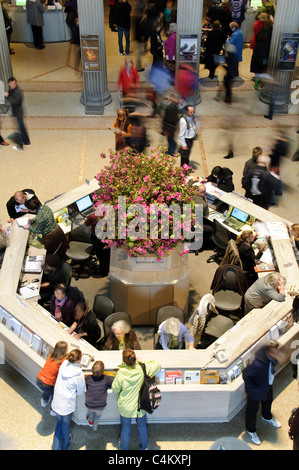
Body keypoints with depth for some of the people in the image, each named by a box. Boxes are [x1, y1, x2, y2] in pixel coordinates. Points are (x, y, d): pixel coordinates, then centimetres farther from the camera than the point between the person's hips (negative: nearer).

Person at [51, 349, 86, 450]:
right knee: (66, 424, 22)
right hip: (67, 405, -4)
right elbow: (81, 392, -10)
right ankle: (64, 446, 46)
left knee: (59, 423, 26)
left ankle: (56, 447, 33)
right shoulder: (79, 374, -24)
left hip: (56, 403, 4)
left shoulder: (63, 365, -13)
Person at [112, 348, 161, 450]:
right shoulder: (143, 369, -23)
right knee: (142, 427, 27)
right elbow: (158, 365, -6)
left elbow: (115, 389, -11)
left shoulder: (121, 373, -28)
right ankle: (144, 447, 48)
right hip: (140, 406, 2)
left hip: (126, 407, -2)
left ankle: (124, 447, 46)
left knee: (125, 429, 24)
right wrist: (144, 362, 0)